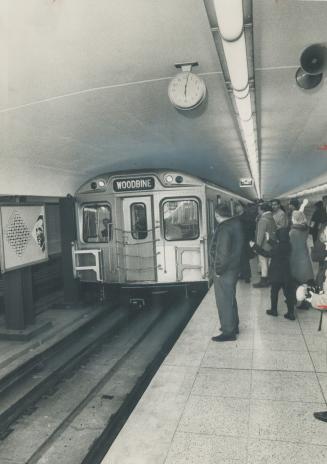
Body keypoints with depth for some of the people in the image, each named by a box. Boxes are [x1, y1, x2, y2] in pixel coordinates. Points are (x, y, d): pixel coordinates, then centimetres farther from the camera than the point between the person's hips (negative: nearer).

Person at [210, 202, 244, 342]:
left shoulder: (224, 228, -23)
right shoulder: (236, 223, 5)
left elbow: (223, 253, -26)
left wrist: (219, 270, -16)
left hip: (224, 271, -9)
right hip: (234, 268, 9)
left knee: (224, 301, 2)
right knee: (230, 298, 22)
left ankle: (228, 332, 11)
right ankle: (233, 326, 35)